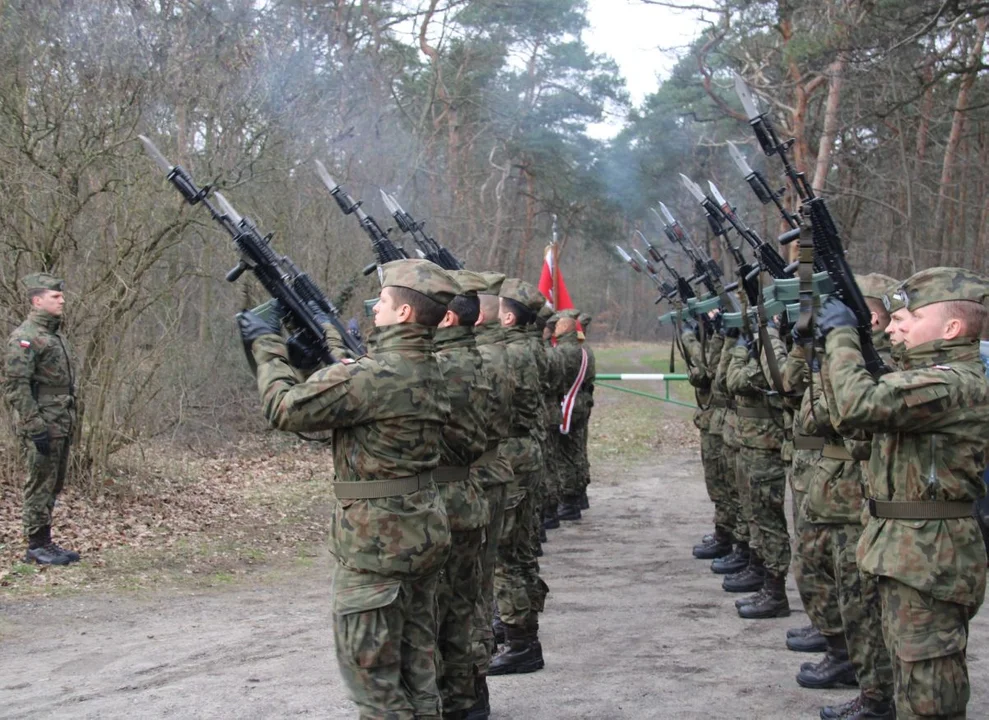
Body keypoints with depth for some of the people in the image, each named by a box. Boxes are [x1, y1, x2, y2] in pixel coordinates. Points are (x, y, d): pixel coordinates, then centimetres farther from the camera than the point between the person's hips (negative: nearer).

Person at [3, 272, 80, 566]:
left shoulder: (57, 335, 17)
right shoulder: (24, 337, -13)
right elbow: (15, 385, -18)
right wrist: (35, 426, -21)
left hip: (62, 425, 9)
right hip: (42, 427, -9)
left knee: (53, 486, 13)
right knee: (40, 485, -3)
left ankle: (45, 542, 21)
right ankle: (37, 547, 4)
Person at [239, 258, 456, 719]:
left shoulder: (375, 374, -22)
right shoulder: (428, 370, 6)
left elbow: (285, 408, -15)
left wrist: (267, 346, -1)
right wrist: (329, 335, 29)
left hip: (376, 544, -9)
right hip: (423, 536, 9)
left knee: (370, 668, 2)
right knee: (415, 663, 17)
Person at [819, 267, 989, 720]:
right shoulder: (933, 375, 13)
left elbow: (858, 405, -33)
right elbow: (848, 419, 18)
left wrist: (841, 335, -18)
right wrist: (837, 342, 6)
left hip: (929, 558, -10)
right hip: (910, 552, 10)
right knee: (914, 670, 21)